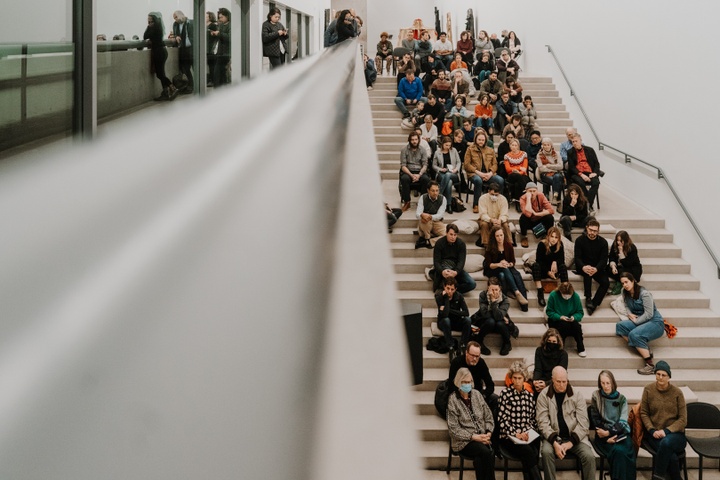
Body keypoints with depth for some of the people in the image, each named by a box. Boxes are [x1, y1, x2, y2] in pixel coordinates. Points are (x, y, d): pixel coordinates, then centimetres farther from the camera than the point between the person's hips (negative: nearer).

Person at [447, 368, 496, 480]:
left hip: (481, 437, 3)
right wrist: (474, 437, -16)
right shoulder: (453, 400, -5)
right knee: (487, 453, -31)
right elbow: (453, 429, -9)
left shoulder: (476, 394, 9)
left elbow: (489, 417, 13)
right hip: (464, 441, -3)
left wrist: (488, 433, -5)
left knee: (479, 460, -31)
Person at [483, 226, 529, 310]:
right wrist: (498, 264, -28)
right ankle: (517, 292, -52)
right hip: (492, 270, -2)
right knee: (503, 272, -38)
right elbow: (488, 264, -10)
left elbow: (513, 261, 7)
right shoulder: (490, 248, -7)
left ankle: (524, 303, -46)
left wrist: (509, 264, -17)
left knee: (517, 275, -31)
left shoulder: (508, 245, 1)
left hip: (507, 268, 2)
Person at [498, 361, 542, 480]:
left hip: (527, 435, 3)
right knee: (528, 452, -31)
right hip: (509, 437, -3)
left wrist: (530, 432, -1)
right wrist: (516, 434, -11)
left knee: (534, 451, -29)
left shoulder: (529, 396, 17)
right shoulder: (505, 394, 4)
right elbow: (502, 418, -2)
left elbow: (533, 418, 18)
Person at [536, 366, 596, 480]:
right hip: (553, 437, -1)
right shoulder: (544, 396, -1)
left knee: (589, 456, -25)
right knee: (546, 452, -32)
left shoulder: (577, 395, 0)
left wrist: (571, 442, -16)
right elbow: (543, 422, -7)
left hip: (575, 437, 1)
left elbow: (583, 422, -4)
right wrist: (554, 443, -22)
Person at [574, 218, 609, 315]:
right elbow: (577, 257, -11)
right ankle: (588, 298, -33)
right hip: (582, 267, -2)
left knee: (606, 282, -24)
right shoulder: (580, 240, -4)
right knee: (587, 273, -37)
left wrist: (596, 269, -31)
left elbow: (604, 260, -8)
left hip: (597, 268, 2)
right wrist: (583, 267, -35)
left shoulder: (603, 242, -1)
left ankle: (593, 305, -28)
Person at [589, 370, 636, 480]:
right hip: (604, 435, -1)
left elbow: (622, 422, -2)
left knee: (627, 451, -31)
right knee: (618, 451, -32)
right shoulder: (596, 396, 3)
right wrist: (607, 437, -13)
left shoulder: (621, 398, 7)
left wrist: (609, 432, -16)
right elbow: (596, 421, 0)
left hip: (620, 433, 1)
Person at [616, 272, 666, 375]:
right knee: (620, 326, -17)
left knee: (634, 334, -33)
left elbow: (649, 314, -17)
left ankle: (650, 365, -30)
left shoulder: (644, 293, -16)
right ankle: (645, 350, -16)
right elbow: (627, 306, 20)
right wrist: (630, 314, -2)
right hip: (639, 321, 8)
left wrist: (635, 321, -16)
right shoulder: (626, 293, 5)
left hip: (655, 322, -8)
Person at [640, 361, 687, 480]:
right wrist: (652, 431, -7)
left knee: (666, 443, -37)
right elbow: (644, 413, 8)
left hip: (675, 433, 0)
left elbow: (683, 420, 0)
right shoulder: (648, 389, 2)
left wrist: (667, 431, -14)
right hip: (655, 434, 0)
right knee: (671, 457, -31)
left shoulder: (677, 392, -1)